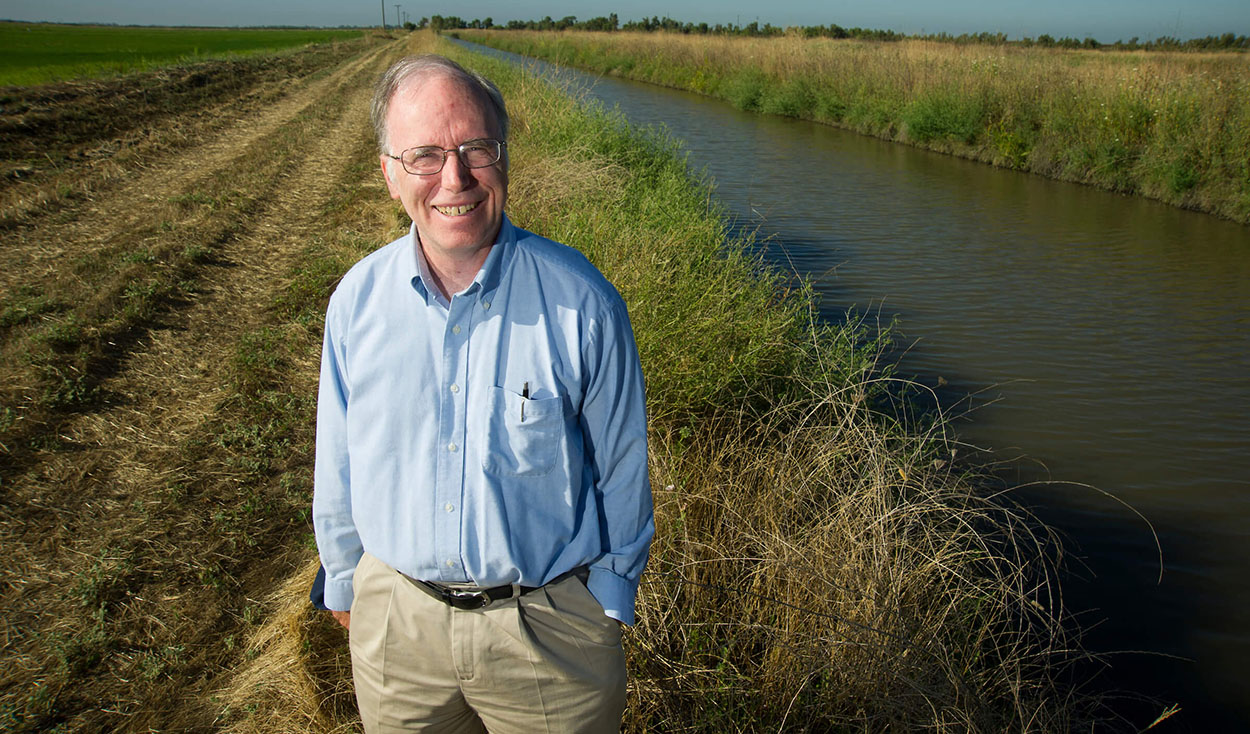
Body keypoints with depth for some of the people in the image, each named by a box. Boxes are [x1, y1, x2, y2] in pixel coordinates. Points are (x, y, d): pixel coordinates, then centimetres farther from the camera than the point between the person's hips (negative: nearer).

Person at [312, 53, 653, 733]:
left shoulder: (581, 300, -16)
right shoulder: (357, 299, -7)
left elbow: (621, 467, -5)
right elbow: (337, 462, 6)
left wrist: (611, 595, 2)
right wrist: (343, 582, 14)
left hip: (550, 624, -2)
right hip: (396, 619, 3)